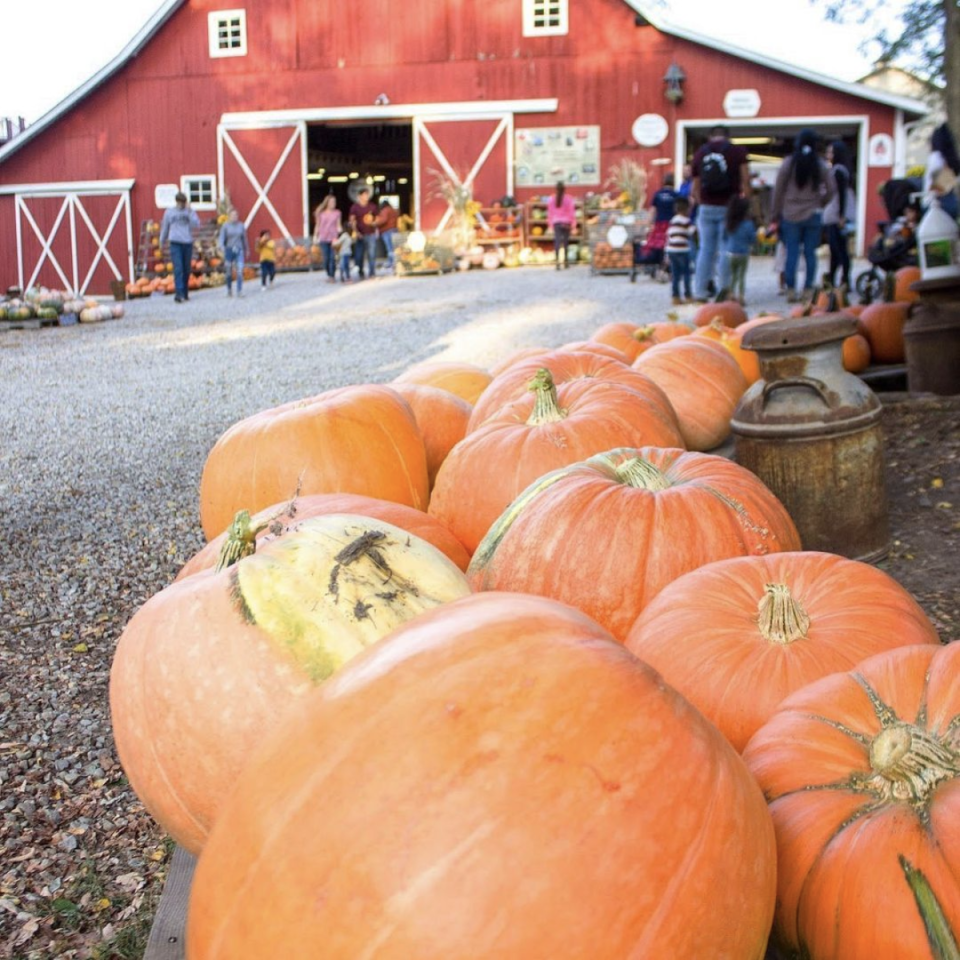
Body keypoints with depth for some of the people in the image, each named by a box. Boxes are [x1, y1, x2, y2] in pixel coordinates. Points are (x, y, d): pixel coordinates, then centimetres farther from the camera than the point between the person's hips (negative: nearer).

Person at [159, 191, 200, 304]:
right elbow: (164, 228, 15)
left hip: (188, 243, 2)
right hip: (175, 243, -2)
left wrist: (189, 212, -15)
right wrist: (162, 242, 19)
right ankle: (179, 294, -18)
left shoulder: (190, 212, 7)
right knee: (178, 269, -11)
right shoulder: (169, 212, 7)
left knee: (186, 269, 6)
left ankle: (185, 293, 17)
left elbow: (196, 225, -9)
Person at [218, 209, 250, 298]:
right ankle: (229, 290, 25)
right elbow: (222, 239, -6)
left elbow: (244, 239, 15)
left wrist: (247, 250, 21)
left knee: (240, 271, -13)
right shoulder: (225, 226, -2)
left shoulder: (241, 225, 5)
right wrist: (222, 248, -22)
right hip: (229, 250, -1)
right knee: (229, 272, 6)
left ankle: (239, 291, -16)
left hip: (239, 251, 1)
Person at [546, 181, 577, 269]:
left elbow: (550, 213, 6)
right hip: (566, 223, -1)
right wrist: (573, 224, 4)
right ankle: (565, 262, 17)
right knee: (566, 242, 9)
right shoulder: (569, 199, -5)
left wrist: (550, 225, 15)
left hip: (556, 223, 1)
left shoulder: (551, 199, 1)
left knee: (557, 242, -4)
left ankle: (557, 261, -19)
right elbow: (572, 212, -3)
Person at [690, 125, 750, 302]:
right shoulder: (737, 152, 1)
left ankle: (700, 291, 6)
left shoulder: (699, 153, 9)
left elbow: (695, 188, 10)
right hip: (729, 208, -2)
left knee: (706, 249, 7)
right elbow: (746, 181, -4)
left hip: (707, 208, 2)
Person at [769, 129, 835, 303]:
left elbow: (778, 191, -1)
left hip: (790, 216, -1)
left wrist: (775, 215, 6)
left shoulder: (788, 164, -3)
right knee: (810, 253, 6)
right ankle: (808, 290, 6)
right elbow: (831, 189, 2)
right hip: (813, 216, 1)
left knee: (792, 253, 2)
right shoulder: (820, 165, -1)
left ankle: (791, 290, -1)